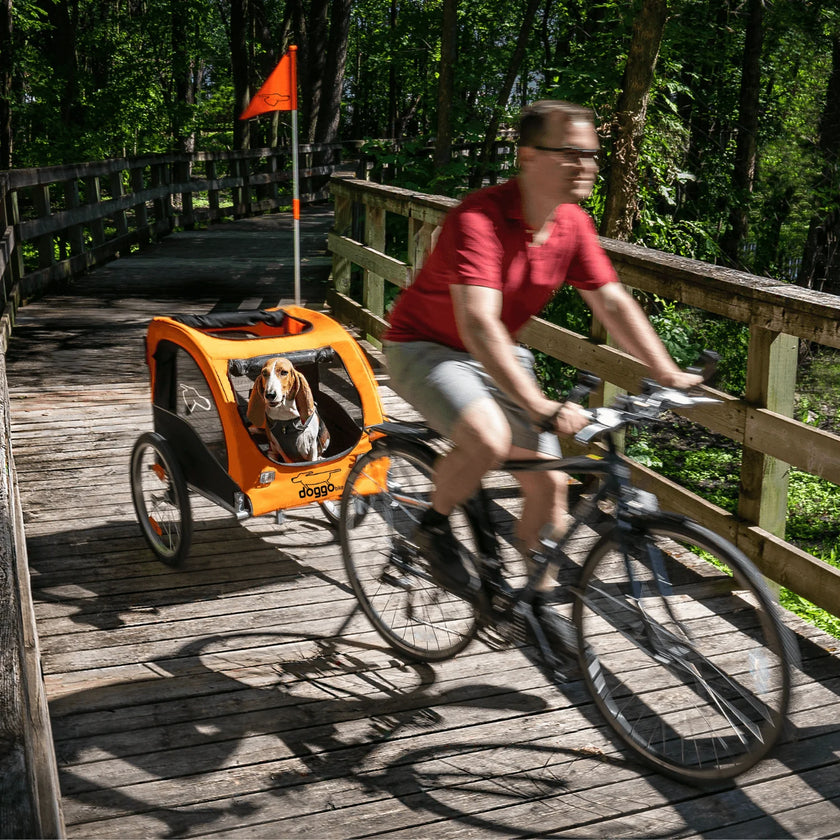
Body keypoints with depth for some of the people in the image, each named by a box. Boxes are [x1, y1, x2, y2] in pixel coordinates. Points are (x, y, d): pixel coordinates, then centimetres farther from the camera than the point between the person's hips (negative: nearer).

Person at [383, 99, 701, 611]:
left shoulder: (573, 224, -7)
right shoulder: (478, 219, -30)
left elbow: (613, 302, -4)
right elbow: (479, 325, -39)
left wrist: (668, 373, -14)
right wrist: (539, 406, -46)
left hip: (500, 355, 7)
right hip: (427, 348, -7)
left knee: (549, 482, 1)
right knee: (489, 440, -34)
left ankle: (541, 597, 22)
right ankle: (435, 526, -3)